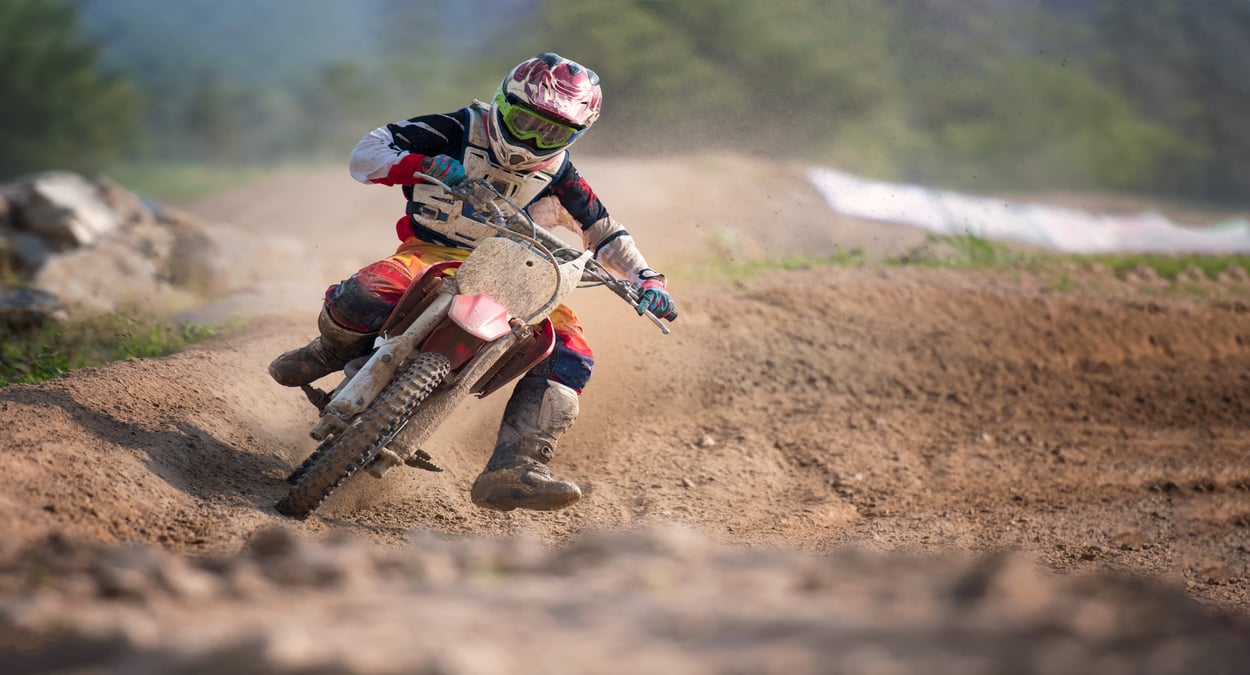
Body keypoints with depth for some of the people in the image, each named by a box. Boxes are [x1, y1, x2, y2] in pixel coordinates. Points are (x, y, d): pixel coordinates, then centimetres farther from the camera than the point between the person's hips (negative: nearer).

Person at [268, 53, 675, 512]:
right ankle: (332, 352, 3)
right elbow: (366, 154, -7)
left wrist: (646, 279, -1)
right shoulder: (460, 131, -4)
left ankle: (512, 471, -28)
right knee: (365, 296, -36)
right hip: (430, 253, -3)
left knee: (570, 351, -20)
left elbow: (605, 232, 16)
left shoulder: (558, 174, 7)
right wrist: (425, 166, -24)